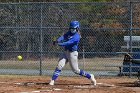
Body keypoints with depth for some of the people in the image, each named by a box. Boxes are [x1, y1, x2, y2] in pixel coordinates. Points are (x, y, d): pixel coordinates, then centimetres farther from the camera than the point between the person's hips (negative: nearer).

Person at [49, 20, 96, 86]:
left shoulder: (77, 36, -17)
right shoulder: (70, 32, 8)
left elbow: (69, 43, -27)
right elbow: (63, 36, -7)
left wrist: (59, 44, -38)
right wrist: (58, 40, -27)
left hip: (72, 53, -7)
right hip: (66, 52, 7)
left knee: (75, 70, -1)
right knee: (59, 66, -8)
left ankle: (90, 76, 15)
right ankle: (52, 80, -9)